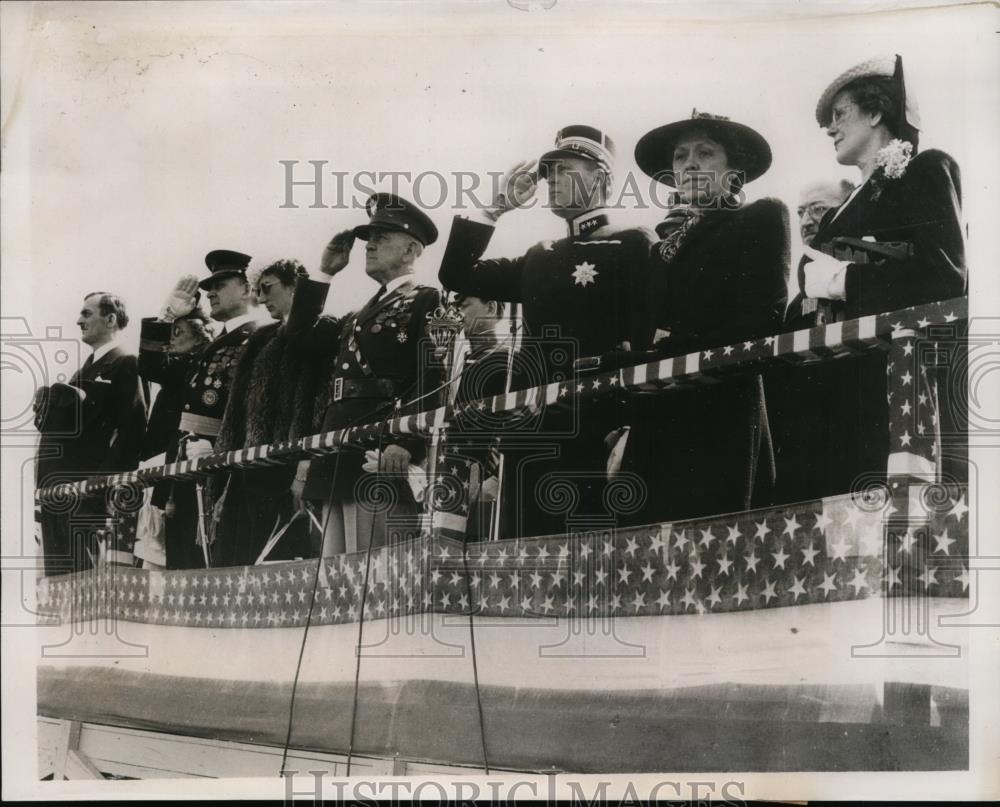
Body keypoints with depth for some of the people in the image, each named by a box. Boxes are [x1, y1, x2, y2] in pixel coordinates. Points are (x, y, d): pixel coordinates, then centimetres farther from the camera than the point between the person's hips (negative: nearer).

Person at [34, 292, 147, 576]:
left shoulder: (124, 364, -8)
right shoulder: (86, 367, 21)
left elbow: (132, 427, -15)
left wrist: (111, 483, -19)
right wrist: (48, 409, 7)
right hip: (60, 486, 9)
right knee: (60, 574, 11)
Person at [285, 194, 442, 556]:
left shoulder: (427, 303, -1)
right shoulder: (363, 313, 26)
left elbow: (432, 380, -13)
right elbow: (301, 335, 25)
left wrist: (406, 443, -26)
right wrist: (324, 271, 21)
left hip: (382, 462, -9)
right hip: (341, 465, 9)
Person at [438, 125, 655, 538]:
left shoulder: (633, 246, 3)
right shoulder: (540, 257, 22)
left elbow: (648, 334, -8)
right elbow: (458, 276, 21)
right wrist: (497, 208, 15)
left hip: (598, 434, -6)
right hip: (536, 435, 6)